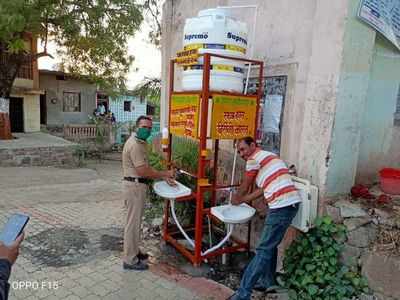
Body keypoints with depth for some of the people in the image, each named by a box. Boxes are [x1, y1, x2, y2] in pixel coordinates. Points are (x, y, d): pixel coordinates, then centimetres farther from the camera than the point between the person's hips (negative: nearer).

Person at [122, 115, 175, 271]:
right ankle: (129, 260, 12)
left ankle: (134, 252, 33)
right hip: (134, 186, -10)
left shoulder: (140, 143, 13)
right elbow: (143, 171, -24)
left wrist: (163, 177, 7)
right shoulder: (134, 144, -20)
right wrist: (165, 173, -14)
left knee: (135, 221, 19)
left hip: (138, 185, 10)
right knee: (133, 223, -1)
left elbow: (146, 168, 15)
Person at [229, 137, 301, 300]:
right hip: (290, 203, 10)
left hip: (281, 206, -10)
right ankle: (268, 282, 32)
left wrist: (236, 199, 24)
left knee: (264, 249, -6)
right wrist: (243, 199, 28)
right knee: (270, 245, 20)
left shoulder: (254, 158, -4)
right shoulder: (267, 156, 23)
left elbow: (245, 186, 5)